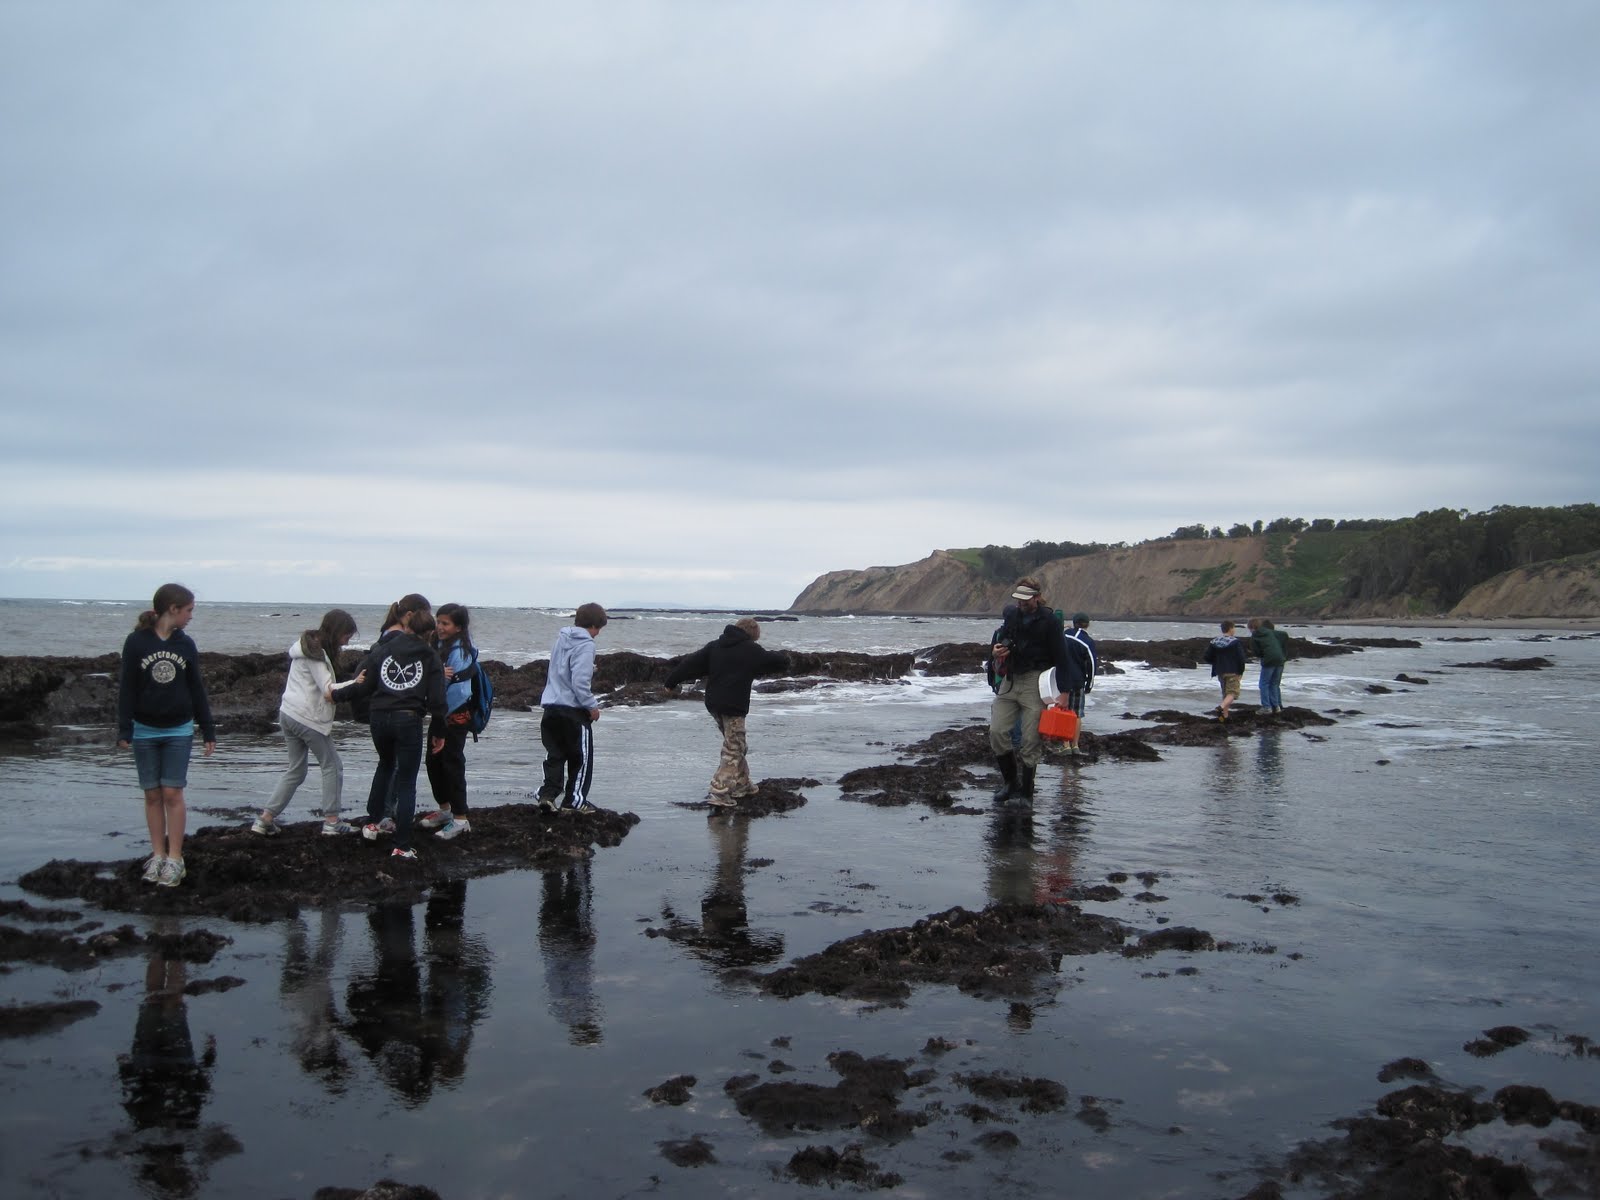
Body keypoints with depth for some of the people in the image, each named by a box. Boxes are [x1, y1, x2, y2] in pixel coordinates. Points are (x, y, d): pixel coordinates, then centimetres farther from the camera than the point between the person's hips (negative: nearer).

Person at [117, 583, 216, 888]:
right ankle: (158, 855, 14)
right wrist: (124, 731, -8)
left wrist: (208, 730, 7)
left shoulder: (186, 644, 1)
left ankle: (175, 859, 3)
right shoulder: (136, 642, -7)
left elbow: (196, 689, 6)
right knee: (153, 794, 5)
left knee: (172, 794, -2)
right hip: (145, 730, -1)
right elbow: (126, 688, -5)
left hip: (179, 730, 1)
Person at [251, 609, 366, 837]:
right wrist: (354, 682, -27)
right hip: (309, 718, -9)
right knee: (332, 767, 4)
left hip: (288, 714, 9)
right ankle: (331, 821, 6)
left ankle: (266, 819, 10)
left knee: (296, 771, 15)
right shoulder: (317, 654, -15)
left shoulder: (306, 645, 14)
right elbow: (329, 691, -21)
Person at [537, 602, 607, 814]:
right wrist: (592, 706, -11)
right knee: (581, 757, 7)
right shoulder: (585, 645, -14)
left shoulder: (561, 639, 10)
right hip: (573, 710, -7)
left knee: (555, 754, 14)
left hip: (552, 707, 7)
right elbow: (580, 682, -21)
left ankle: (547, 794, 4)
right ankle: (574, 801, 10)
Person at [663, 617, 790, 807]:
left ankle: (742, 785, 28)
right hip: (734, 707, -7)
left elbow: (692, 663, 9)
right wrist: (781, 656, 28)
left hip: (713, 704, 7)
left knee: (737, 747, 21)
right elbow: (779, 661, 4)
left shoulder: (714, 646, 9)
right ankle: (719, 793, -11)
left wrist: (671, 680, 17)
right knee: (733, 750, -2)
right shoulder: (752, 651, -5)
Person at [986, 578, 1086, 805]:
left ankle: (1025, 792, 5)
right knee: (997, 732, -4)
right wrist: (995, 652, -4)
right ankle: (1009, 781, 13)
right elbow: (999, 641, 22)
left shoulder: (1050, 621, -6)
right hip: (1009, 680, 5)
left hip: (1035, 683, -5)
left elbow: (1062, 657, -6)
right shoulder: (1009, 614, 8)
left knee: (1030, 740, -5)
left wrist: (1064, 692, -11)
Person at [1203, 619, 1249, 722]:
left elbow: (1207, 657, 3)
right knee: (1232, 692, -3)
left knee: (1225, 693, 17)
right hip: (1233, 672, -5)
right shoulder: (1235, 642, -10)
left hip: (1220, 672, 5)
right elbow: (1241, 658, -12)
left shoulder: (1214, 642, 3)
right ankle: (1221, 708, -28)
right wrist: (1241, 671, 0)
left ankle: (1225, 715, 14)